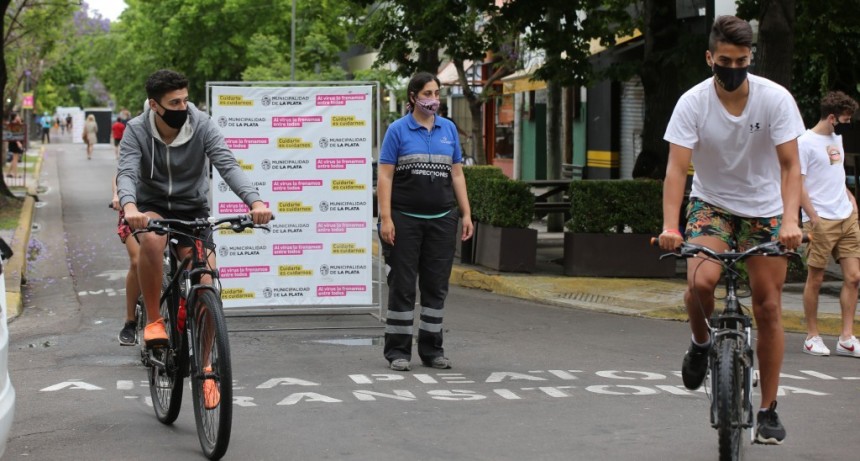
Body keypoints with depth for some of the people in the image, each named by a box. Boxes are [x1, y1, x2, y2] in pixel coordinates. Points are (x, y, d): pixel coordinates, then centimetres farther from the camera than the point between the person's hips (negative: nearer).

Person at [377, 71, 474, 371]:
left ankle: (432, 349, 17)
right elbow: (385, 176, -6)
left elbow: (457, 174, 12)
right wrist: (385, 218, -14)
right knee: (403, 285, 1)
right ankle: (397, 351, 8)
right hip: (405, 219, -4)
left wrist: (466, 214, 5)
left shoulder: (448, 129, 9)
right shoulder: (398, 130, -3)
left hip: (441, 220, 4)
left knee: (436, 285, 7)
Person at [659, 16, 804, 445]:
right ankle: (701, 342, 6)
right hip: (711, 204, 0)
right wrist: (670, 225, -34)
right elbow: (676, 167, -20)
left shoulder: (775, 98, -15)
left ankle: (768, 409, 10)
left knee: (768, 307, -2)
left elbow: (790, 166, -17)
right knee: (699, 281, -28)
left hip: (764, 209, 1)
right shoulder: (692, 103, -15)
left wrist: (790, 220, -33)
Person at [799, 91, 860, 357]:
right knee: (815, 279, 1)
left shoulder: (837, 138, 16)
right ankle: (812, 337, 11)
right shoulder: (805, 142, -8)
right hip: (820, 221, -7)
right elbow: (797, 184, -11)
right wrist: (813, 218, -16)